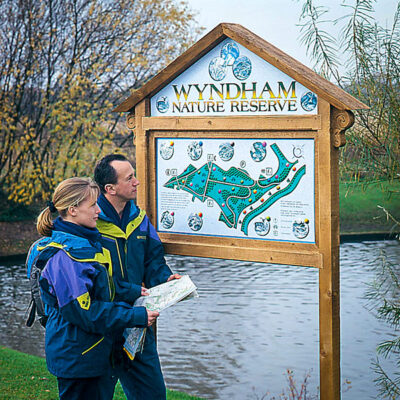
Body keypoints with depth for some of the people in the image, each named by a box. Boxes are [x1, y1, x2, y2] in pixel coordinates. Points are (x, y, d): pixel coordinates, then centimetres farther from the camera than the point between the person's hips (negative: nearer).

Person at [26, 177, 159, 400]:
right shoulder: (65, 255, -21)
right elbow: (83, 311, -23)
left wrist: (132, 294, 7)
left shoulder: (87, 243, 12)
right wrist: (135, 316, -20)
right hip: (76, 355, -10)